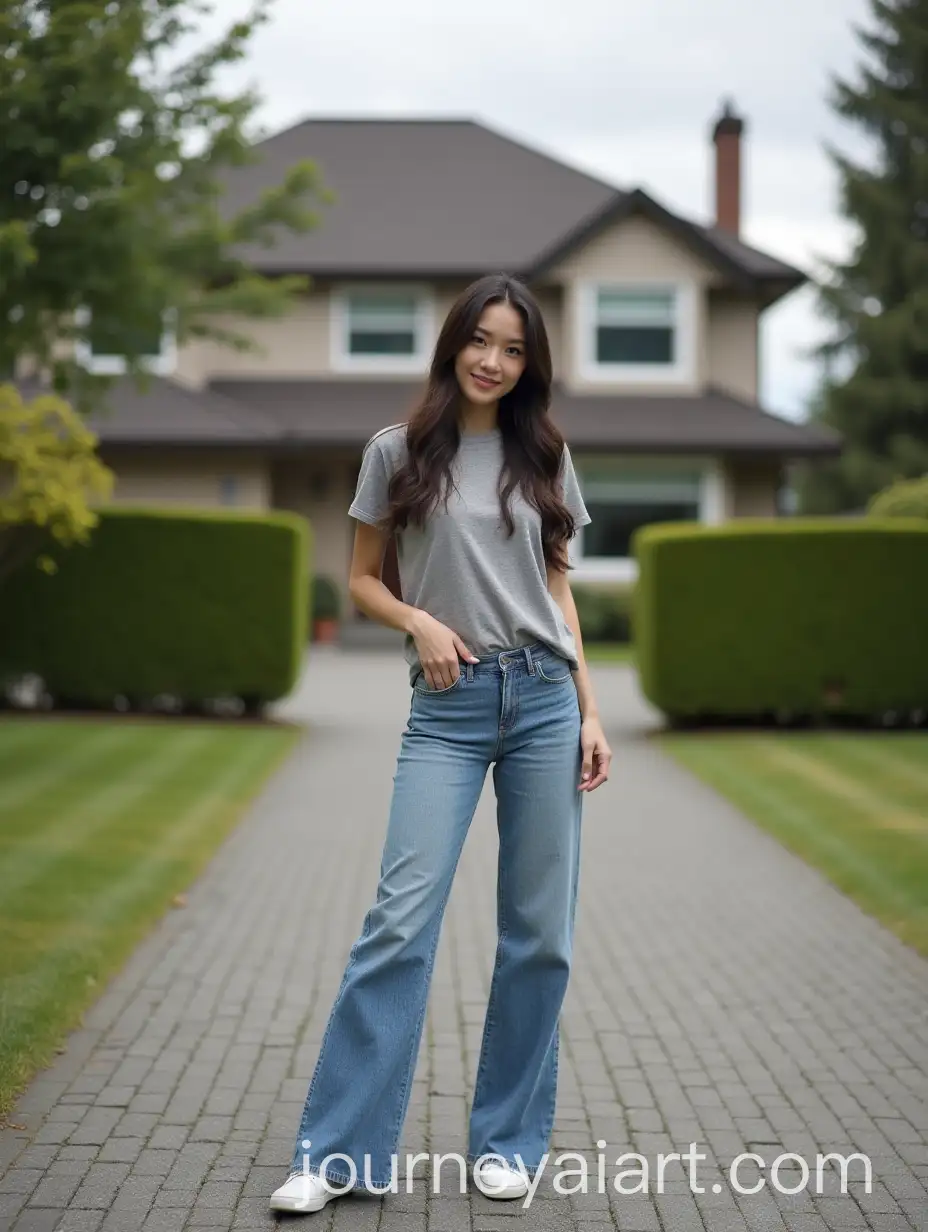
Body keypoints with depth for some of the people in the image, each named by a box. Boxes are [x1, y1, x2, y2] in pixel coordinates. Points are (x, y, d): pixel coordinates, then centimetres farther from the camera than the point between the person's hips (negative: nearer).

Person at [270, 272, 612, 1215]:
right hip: (447, 708, -2)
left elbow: (557, 588, 13)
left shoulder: (544, 457, 10)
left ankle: (506, 1140, 17)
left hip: (544, 698, 3)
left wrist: (589, 713, 8)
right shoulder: (399, 451, 3)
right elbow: (362, 580, 9)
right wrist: (419, 621, -11)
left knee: (539, 933, 4)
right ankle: (338, 1152, -4)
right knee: (401, 920, -10)